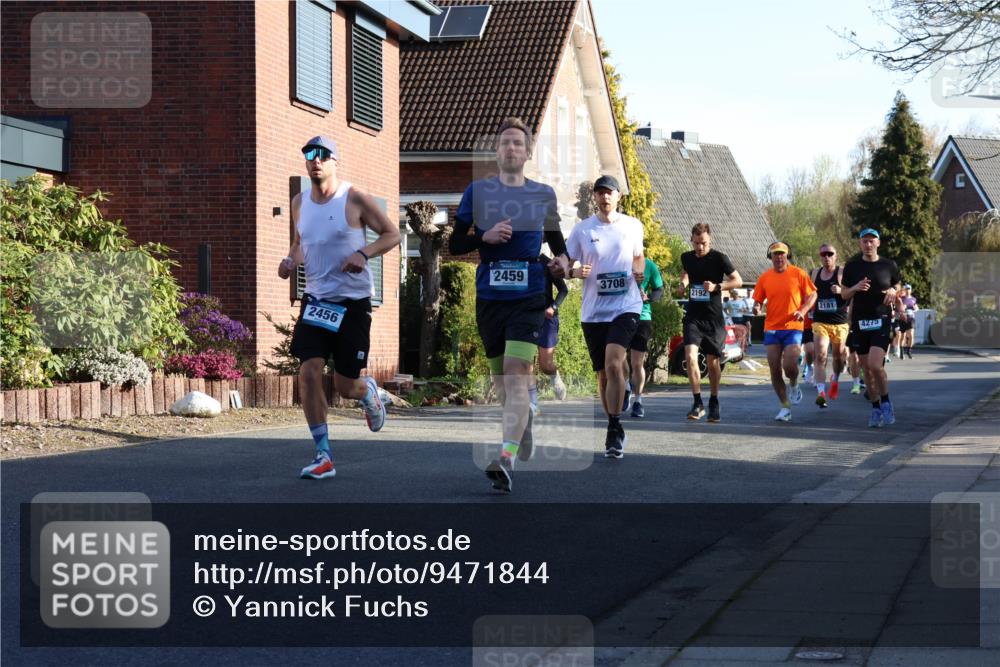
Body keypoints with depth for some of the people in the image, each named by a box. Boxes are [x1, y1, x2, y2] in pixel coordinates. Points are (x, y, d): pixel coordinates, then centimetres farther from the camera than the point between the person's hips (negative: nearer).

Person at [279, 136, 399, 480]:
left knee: (344, 384, 2)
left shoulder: (354, 199, -8)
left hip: (352, 302, -4)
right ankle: (324, 457, -6)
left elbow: (392, 234, -3)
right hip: (315, 300, 4)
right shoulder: (299, 203, 7)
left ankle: (368, 392, 42)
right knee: (308, 373, -13)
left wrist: (363, 253, -20)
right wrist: (291, 260, 2)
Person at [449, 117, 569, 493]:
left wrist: (561, 261, -2)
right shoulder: (477, 191, 6)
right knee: (500, 377, 11)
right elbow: (454, 245, 5)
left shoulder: (543, 194, 8)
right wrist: (485, 237, -13)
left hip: (528, 297, -2)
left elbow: (556, 240, 20)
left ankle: (507, 458, -25)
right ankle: (523, 431, 36)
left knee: (516, 375, -17)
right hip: (489, 297, 2)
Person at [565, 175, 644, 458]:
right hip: (593, 310, 2)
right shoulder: (582, 229, 4)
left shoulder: (633, 226, 6)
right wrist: (576, 271, -13)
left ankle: (614, 431, -19)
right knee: (603, 372, 8)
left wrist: (639, 272, 1)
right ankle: (615, 429, 24)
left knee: (613, 363, -22)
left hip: (626, 306, -2)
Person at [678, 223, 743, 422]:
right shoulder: (687, 257, 4)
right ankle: (698, 403, -11)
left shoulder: (719, 258, -8)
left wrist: (717, 287, -18)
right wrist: (683, 284, 6)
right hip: (693, 316, 2)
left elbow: (738, 280, -3)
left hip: (714, 317, -2)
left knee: (712, 361, 7)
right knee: (690, 355, -16)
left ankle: (714, 402, 26)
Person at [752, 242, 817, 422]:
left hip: (793, 327, -3)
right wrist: (756, 308, -12)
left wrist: (803, 310, -13)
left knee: (789, 366, -16)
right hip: (771, 328, 3)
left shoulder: (798, 274, -2)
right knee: (775, 371, 0)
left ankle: (794, 385, 19)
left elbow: (812, 295, 4)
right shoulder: (765, 278, 5)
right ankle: (785, 407, 13)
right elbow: (758, 300, 11)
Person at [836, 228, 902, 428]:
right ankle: (876, 408, 18)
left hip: (881, 320, -2)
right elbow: (844, 294, 10)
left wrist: (893, 292, -6)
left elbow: (897, 287, 17)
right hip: (860, 322, 2)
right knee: (867, 368, 5)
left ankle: (886, 402, 2)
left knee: (875, 365, -18)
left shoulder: (889, 266, 3)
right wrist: (856, 288, -11)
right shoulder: (852, 267, 5)